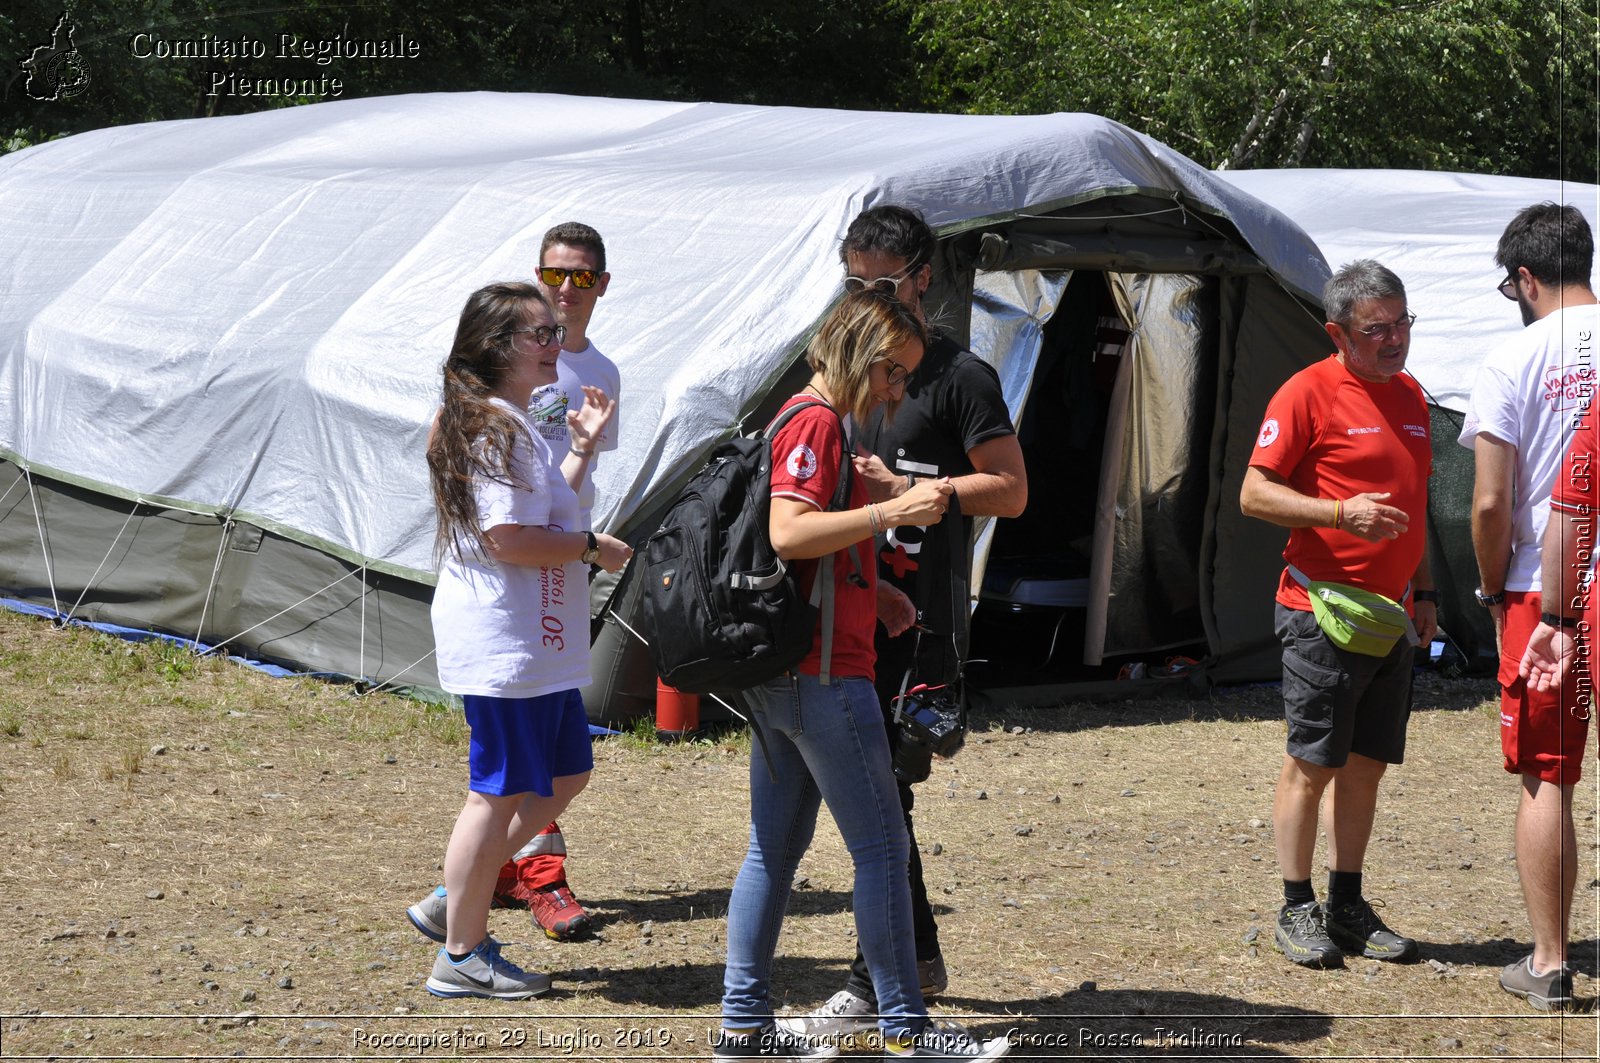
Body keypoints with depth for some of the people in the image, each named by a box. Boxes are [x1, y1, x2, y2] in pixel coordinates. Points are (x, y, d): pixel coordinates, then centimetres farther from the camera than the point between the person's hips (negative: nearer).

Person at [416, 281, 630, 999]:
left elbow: (545, 510, 30)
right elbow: (507, 538, -25)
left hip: (539, 642, 11)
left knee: (565, 773, 17)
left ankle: (455, 901, 20)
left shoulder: (511, 425, 17)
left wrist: (582, 448, 22)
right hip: (503, 644, -11)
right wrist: (593, 548, -14)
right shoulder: (494, 427, -17)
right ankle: (461, 956, 5)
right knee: (500, 792, -3)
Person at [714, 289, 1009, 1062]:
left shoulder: (807, 420, 19)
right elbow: (787, 532, -25)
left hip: (779, 672, 11)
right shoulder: (817, 422, -12)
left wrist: (875, 600, 14)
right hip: (824, 671, -11)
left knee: (775, 847, 11)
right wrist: (893, 512, -26)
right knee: (881, 846, -6)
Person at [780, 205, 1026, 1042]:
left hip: (919, 618, -8)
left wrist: (900, 491, -18)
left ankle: (875, 987, -8)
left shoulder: (960, 377, -6)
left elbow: (1009, 490, -10)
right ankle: (918, 953, 26)